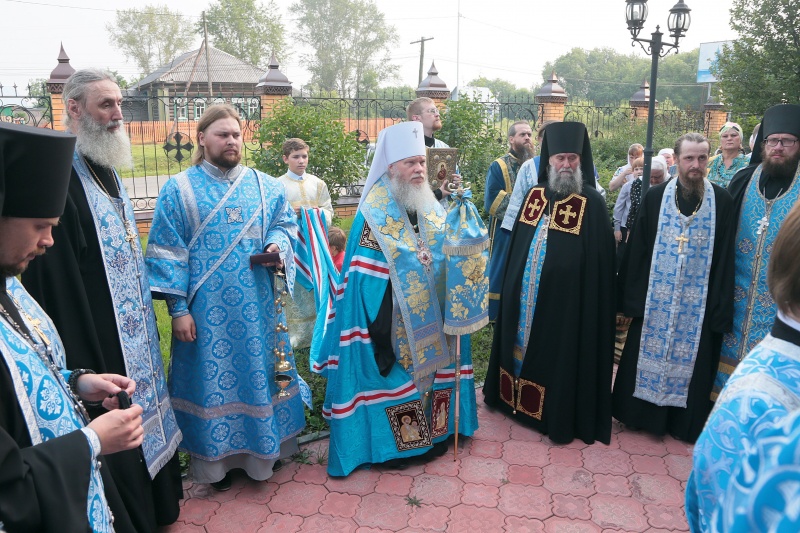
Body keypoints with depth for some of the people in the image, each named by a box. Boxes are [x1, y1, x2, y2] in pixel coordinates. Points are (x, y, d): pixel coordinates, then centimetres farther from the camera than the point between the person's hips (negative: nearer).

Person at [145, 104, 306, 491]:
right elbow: (167, 252, -4)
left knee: (259, 370, 12)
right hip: (208, 310, -2)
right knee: (213, 377, 7)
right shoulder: (179, 189, -1)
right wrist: (178, 308, -10)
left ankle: (263, 446, 33)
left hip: (258, 307, 3)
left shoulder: (265, 186, 7)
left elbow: (285, 223, 13)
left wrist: (279, 245, -11)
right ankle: (218, 457, 26)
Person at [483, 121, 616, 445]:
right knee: (523, 342, 16)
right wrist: (513, 285, 11)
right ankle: (517, 397, 35)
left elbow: (599, 259, -10)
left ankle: (560, 417, 20)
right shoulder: (534, 195, 6)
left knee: (558, 354, 4)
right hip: (524, 296, 5)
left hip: (566, 299, -5)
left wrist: (590, 298, -13)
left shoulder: (591, 202, -9)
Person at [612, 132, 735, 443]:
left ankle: (685, 423, 27)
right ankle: (640, 414, 27)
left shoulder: (722, 202, -2)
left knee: (692, 360, 9)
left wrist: (721, 307, -4)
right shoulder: (655, 197, -1)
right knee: (647, 356, 9)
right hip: (655, 300, 0)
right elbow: (636, 250, -2)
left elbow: (725, 258, -2)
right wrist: (631, 297, -5)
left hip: (698, 303, 0)